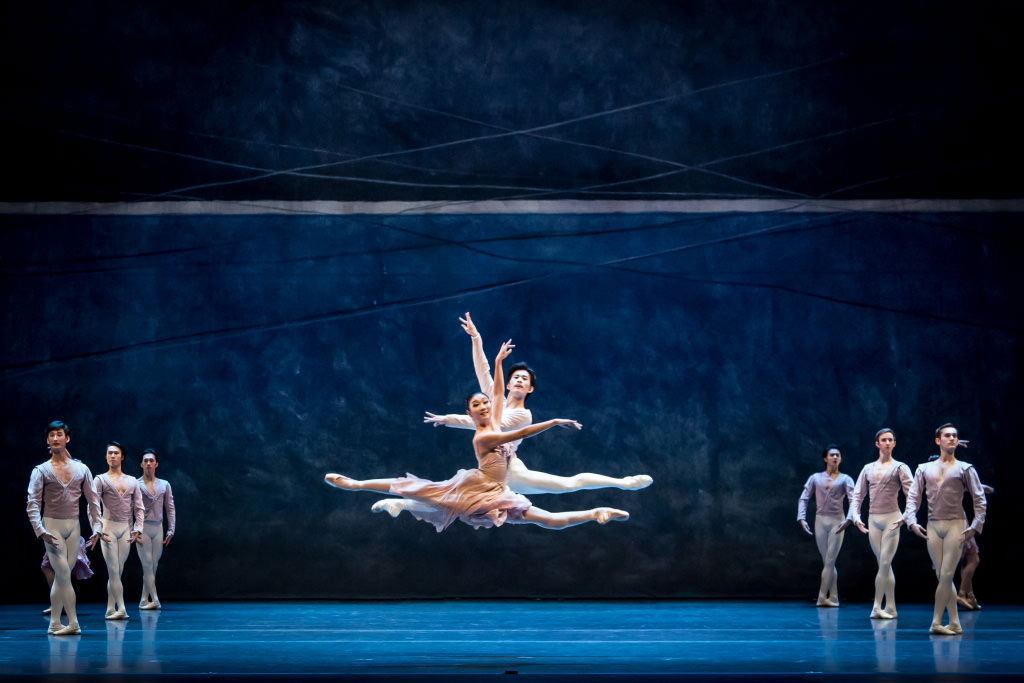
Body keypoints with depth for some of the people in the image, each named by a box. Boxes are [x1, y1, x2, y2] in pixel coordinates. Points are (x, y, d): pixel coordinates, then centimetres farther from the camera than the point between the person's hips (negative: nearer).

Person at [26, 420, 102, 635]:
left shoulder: (81, 469, 8)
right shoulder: (41, 471, 0)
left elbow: (93, 500, 10)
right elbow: (33, 503, -7)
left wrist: (96, 528, 1)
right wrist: (40, 530, -19)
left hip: (73, 526, 3)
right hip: (52, 525, -3)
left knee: (62, 576, 4)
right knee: (63, 574, -10)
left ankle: (55, 624, 9)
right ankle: (73, 622, -6)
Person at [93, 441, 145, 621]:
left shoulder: (132, 482, 15)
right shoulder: (101, 480, 6)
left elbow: (139, 508, 12)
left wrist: (137, 529, 0)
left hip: (126, 529, 3)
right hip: (108, 527, -3)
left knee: (118, 571, 3)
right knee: (113, 570, -8)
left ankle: (110, 609, 8)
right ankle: (121, 608, -9)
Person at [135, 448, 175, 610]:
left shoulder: (164, 485, 13)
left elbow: (170, 508, 12)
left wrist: (171, 530, 5)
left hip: (158, 528, 4)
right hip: (142, 528, -4)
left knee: (153, 566, 3)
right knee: (147, 565, -9)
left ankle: (144, 600, 9)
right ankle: (154, 600, -12)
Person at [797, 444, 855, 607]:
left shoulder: (845, 479, 5)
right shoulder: (815, 478, 10)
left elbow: (853, 499, -7)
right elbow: (804, 498, 8)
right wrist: (802, 518, -5)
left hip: (837, 521, -2)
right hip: (820, 521, 2)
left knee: (830, 561, -7)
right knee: (827, 561, 4)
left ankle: (823, 597, -4)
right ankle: (833, 598, 11)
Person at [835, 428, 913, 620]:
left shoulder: (899, 468, 3)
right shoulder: (868, 468, 13)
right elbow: (857, 495, 12)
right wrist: (854, 517, -1)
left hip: (892, 518, -4)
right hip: (873, 519, 4)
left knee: (885, 563, -10)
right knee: (883, 565, 4)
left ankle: (877, 607, -10)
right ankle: (890, 608, 7)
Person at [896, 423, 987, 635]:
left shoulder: (965, 469, 6)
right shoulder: (924, 469, 13)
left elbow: (980, 499, 4)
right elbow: (913, 497, 9)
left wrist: (976, 526, -6)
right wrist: (911, 521, -5)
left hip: (955, 525, -3)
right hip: (933, 527, 3)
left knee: (947, 575, -10)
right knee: (942, 577, 3)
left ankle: (936, 622, -8)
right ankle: (955, 623, 8)